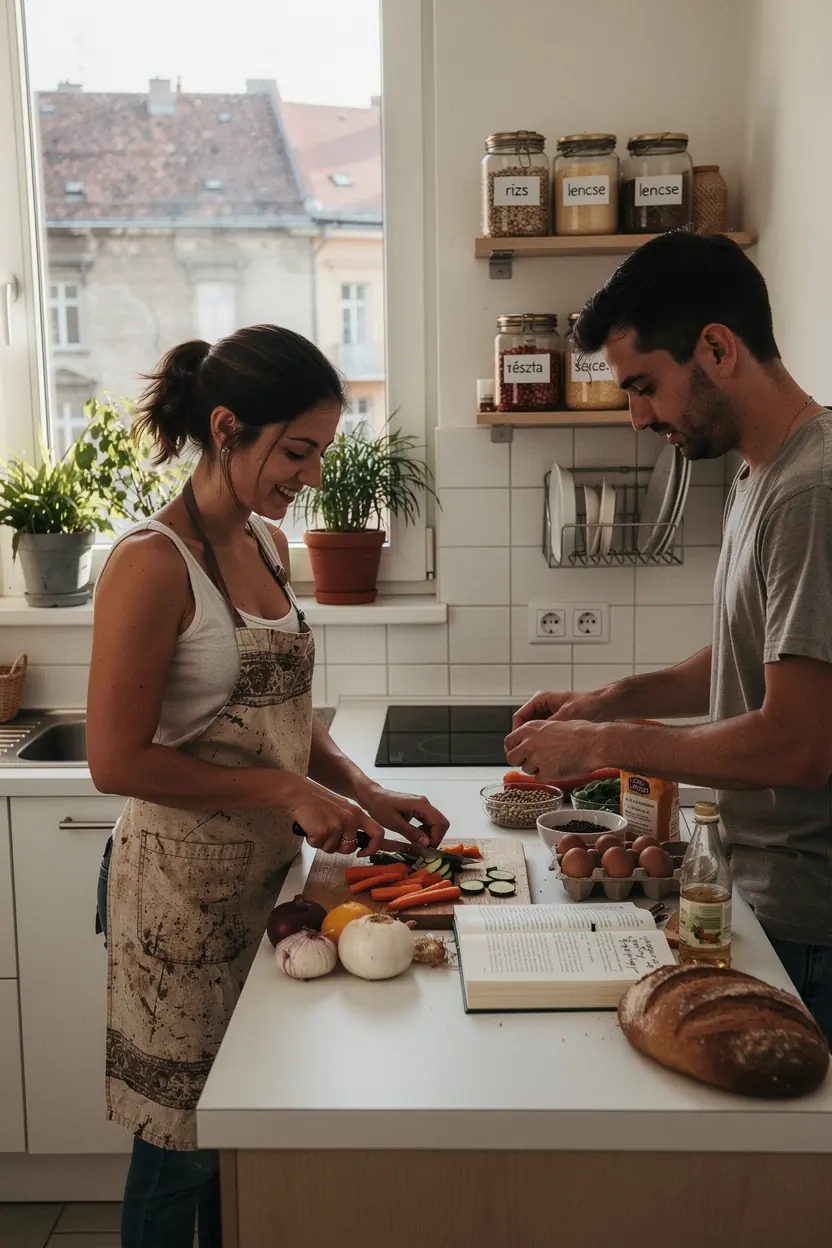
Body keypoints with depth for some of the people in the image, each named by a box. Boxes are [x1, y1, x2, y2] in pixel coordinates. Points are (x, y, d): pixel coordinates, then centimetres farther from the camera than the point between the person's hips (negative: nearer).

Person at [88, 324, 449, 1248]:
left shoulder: (268, 544, 6)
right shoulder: (153, 563, -18)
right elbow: (117, 760, -20)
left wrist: (362, 791, 0)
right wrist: (288, 791, -19)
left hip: (264, 872, 7)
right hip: (180, 883, -7)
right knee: (178, 1144, 10)